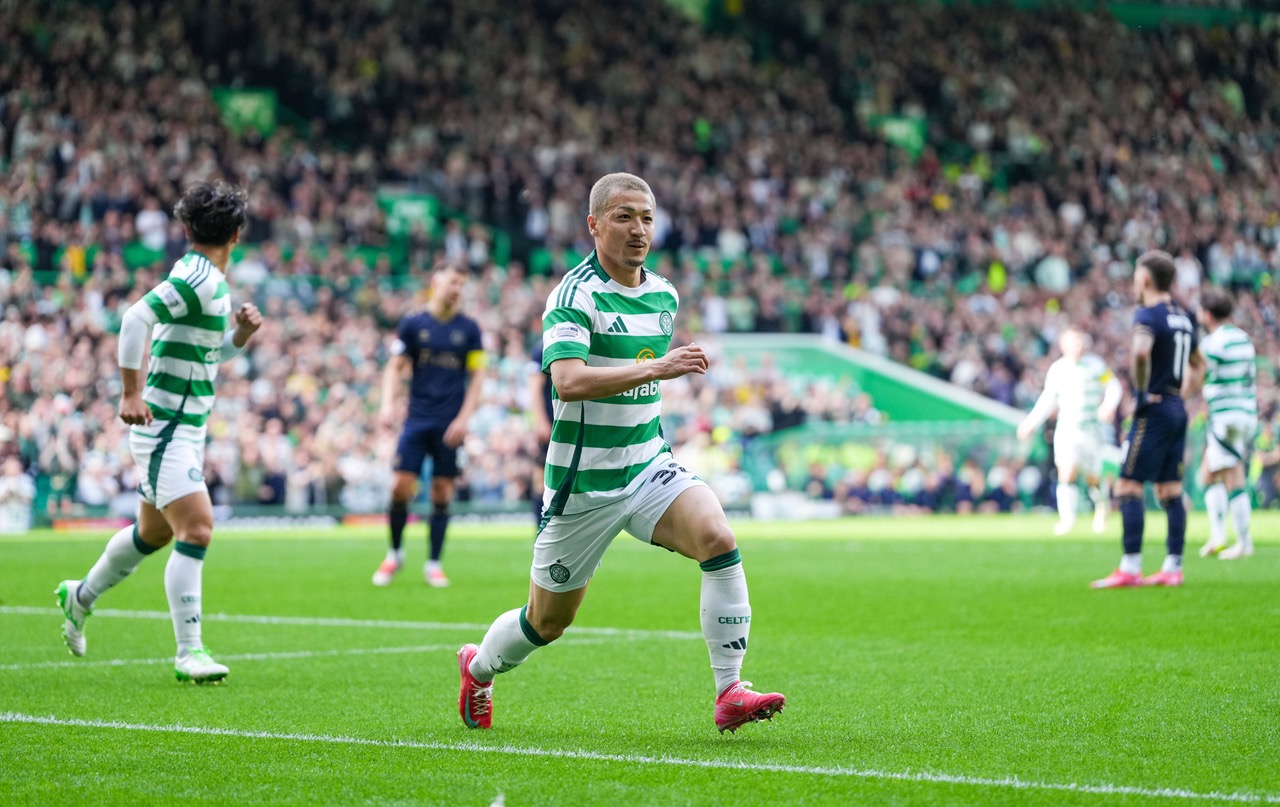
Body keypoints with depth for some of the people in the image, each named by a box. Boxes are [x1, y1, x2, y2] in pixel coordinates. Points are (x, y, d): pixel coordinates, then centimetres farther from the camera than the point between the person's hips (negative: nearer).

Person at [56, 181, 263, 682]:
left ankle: (80, 596, 43)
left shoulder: (211, 282, 12)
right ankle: (189, 652, -18)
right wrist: (131, 392, -26)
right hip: (166, 428, -10)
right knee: (197, 529, -18)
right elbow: (135, 318, -26)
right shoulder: (198, 278, -17)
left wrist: (242, 332, 4)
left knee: (154, 532, 23)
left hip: (184, 429, 10)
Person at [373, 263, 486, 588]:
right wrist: (388, 403, -10)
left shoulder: (468, 328, 4)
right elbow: (395, 367, 5)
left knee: (442, 494, 1)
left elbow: (477, 375, 5)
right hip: (417, 418, -1)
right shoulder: (413, 322, 2)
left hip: (450, 424, 1)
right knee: (401, 487, -8)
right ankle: (395, 554, 12)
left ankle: (434, 564, 11)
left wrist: (463, 418, -5)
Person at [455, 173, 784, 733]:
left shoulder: (664, 295, 8)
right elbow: (567, 382, -32)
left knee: (718, 539, -23)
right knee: (547, 622, 9)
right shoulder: (575, 295, -15)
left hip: (649, 467, 5)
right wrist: (656, 368, -37)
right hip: (584, 484, -5)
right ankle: (478, 667, 42)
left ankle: (729, 694, -20)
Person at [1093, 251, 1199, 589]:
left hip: (1154, 411, -8)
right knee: (1170, 491, 10)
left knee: (1128, 487, -7)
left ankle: (1130, 568, -12)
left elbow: (1141, 352, -34)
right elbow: (1196, 362, 27)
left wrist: (1142, 394, -21)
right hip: (1178, 409, 8)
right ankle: (1173, 567, 10)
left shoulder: (1148, 315, -13)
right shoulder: (1183, 317, 14)